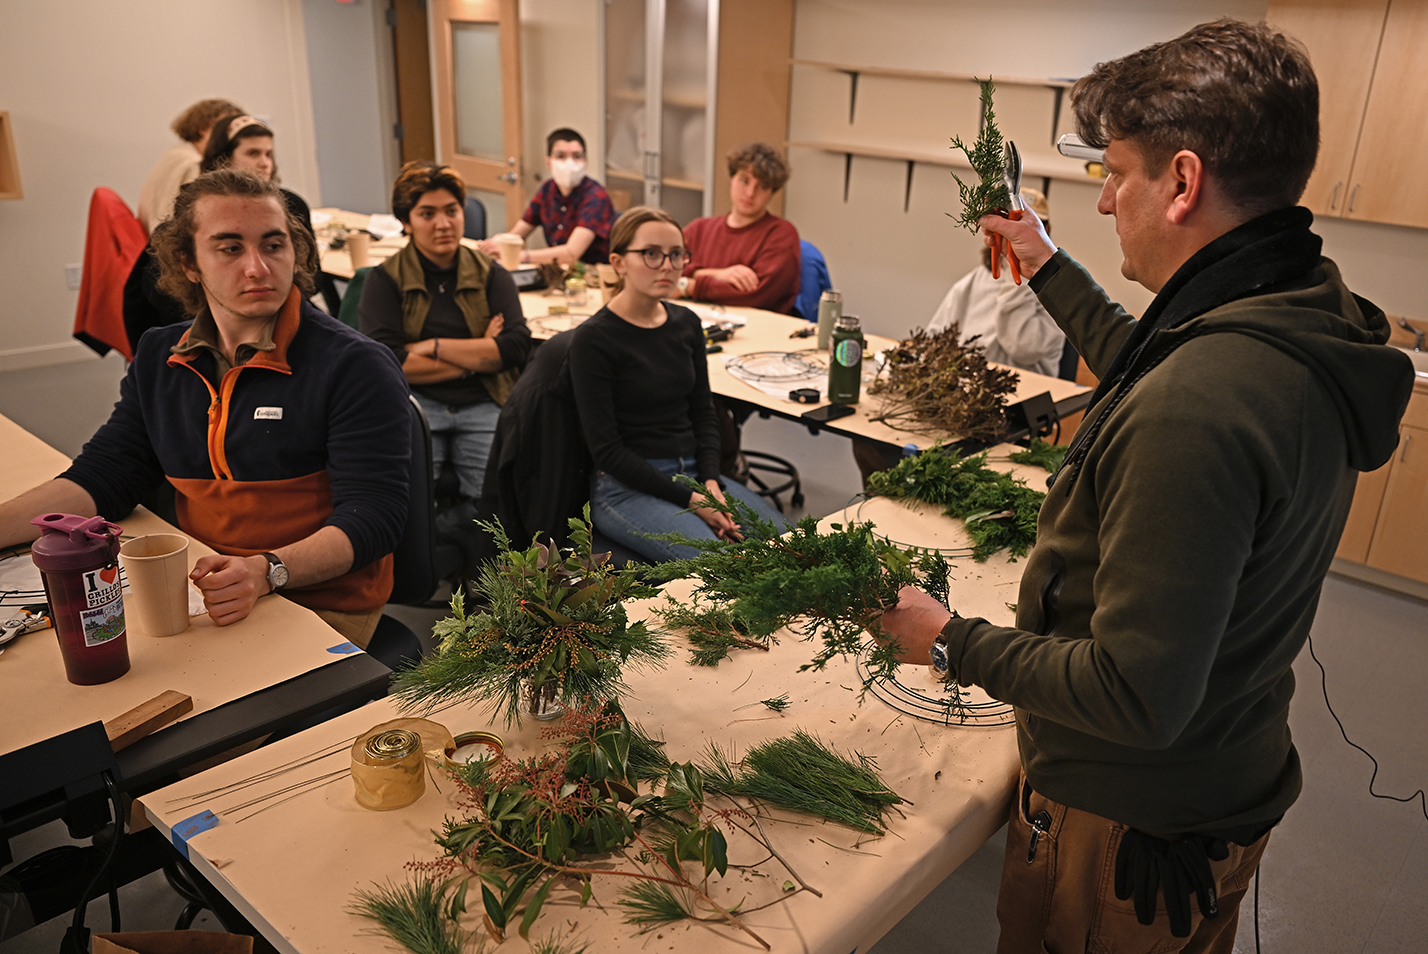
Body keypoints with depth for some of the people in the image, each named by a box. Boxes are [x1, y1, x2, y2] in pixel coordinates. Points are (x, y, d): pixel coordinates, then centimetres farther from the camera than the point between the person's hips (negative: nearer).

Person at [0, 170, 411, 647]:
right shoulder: (158, 360, 11)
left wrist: (267, 571, -31)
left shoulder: (356, 367, -10)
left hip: (325, 605, -5)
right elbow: (102, 476, 11)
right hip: (202, 594, 6)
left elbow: (373, 515, -15)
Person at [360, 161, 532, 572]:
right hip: (412, 404, -1)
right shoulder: (385, 280, 9)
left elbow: (516, 347, 0)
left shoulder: (491, 274, 15)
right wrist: (477, 356, -5)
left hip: (483, 404, 2)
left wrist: (435, 346, -5)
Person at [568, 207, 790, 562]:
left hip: (693, 473, 6)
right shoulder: (593, 339, -11)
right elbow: (606, 448, -13)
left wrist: (711, 484, -5)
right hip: (627, 487, -6)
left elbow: (703, 413, 13)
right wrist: (689, 500, -16)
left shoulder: (686, 323, 8)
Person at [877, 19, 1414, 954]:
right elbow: (1146, 372, 18)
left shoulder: (1195, 410, -36)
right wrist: (1051, 271, 27)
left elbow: (1136, 700, -32)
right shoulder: (1310, 325, -4)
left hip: (1132, 826, -8)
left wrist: (954, 642, -19)